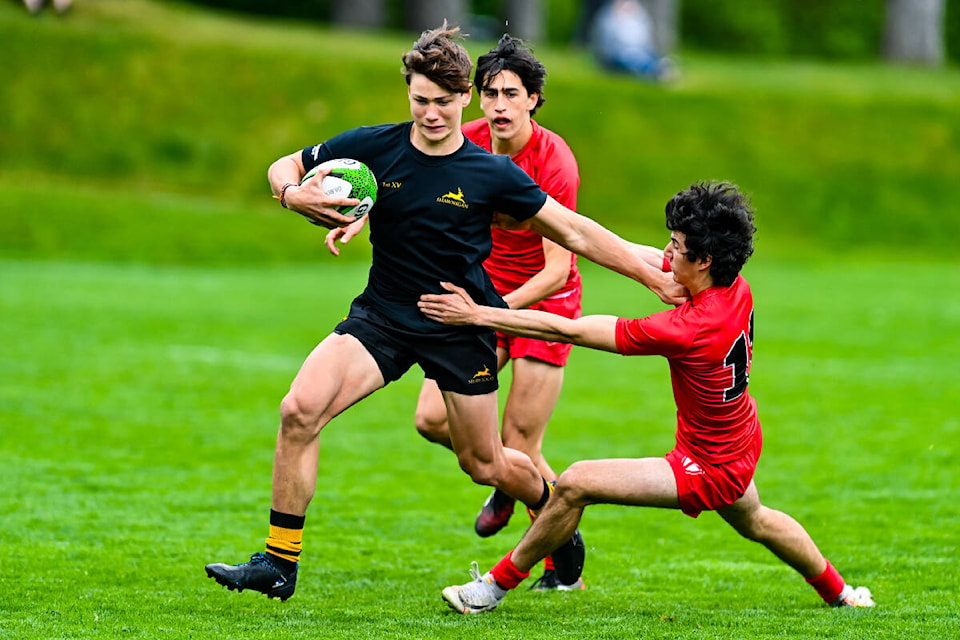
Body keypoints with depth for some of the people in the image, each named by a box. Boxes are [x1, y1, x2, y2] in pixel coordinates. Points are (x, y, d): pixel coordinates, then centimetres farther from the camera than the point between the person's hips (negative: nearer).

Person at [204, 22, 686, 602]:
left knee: (485, 464, 9)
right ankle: (280, 564, -14)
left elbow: (575, 232, -3)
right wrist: (295, 195, -19)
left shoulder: (492, 173, -11)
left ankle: (556, 505, 46)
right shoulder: (373, 147, -7)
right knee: (301, 409, -21)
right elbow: (284, 167, 6)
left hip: (462, 327, -1)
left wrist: (655, 277, -5)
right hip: (383, 315, 1)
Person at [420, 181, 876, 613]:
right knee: (753, 520, 38)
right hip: (740, 446, 9)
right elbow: (639, 256, 1)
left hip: (710, 468, -9)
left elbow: (570, 331, -32)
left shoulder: (687, 330, -35)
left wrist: (478, 315, -28)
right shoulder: (736, 288, -13)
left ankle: (496, 586, 0)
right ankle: (838, 592, 60)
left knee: (575, 484, -14)